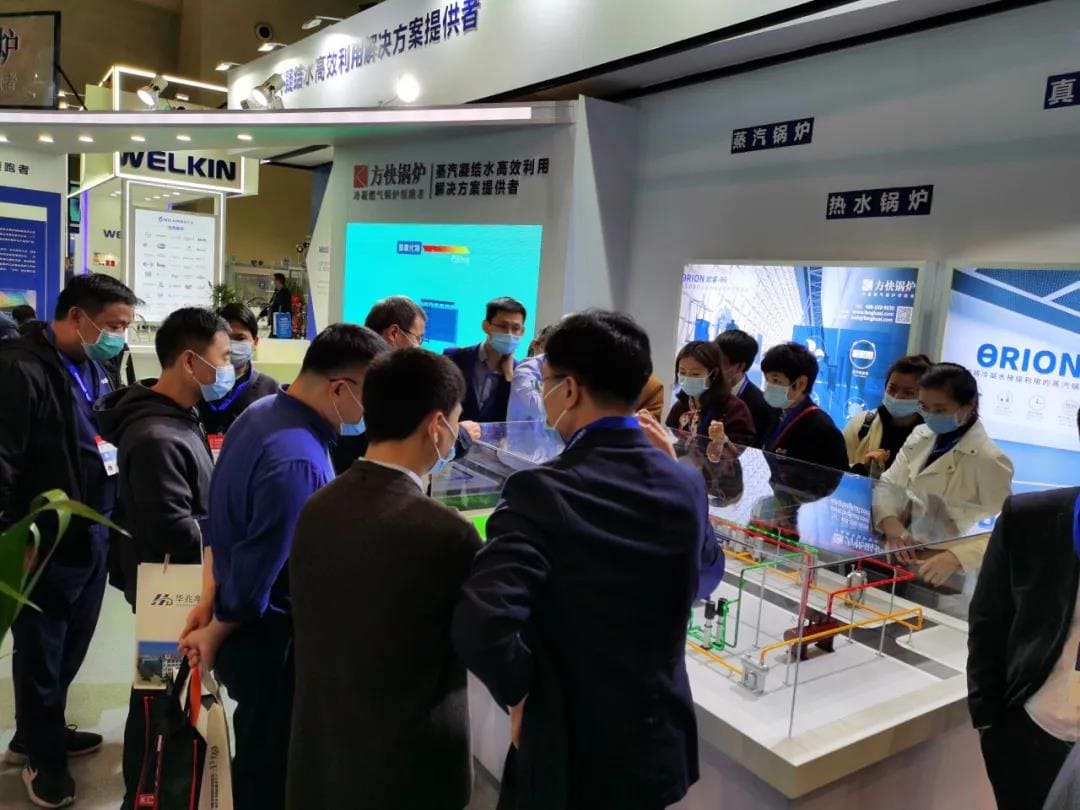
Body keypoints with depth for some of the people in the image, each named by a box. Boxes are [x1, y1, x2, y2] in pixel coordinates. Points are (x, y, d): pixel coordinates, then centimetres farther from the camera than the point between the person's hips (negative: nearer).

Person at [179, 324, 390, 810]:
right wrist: (213, 636, -8)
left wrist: (208, 600, 8)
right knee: (271, 767, 14)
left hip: (246, 626, 9)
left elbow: (223, 519, 6)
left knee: (257, 753, 27)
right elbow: (254, 575, -26)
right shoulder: (297, 462, -32)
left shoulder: (261, 412, -2)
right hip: (269, 639, -8)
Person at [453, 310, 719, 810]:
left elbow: (482, 626, -35)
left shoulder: (541, 492, -25)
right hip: (661, 745, 5)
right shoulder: (687, 486, -8)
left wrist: (520, 692, -15)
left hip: (568, 755, -4)